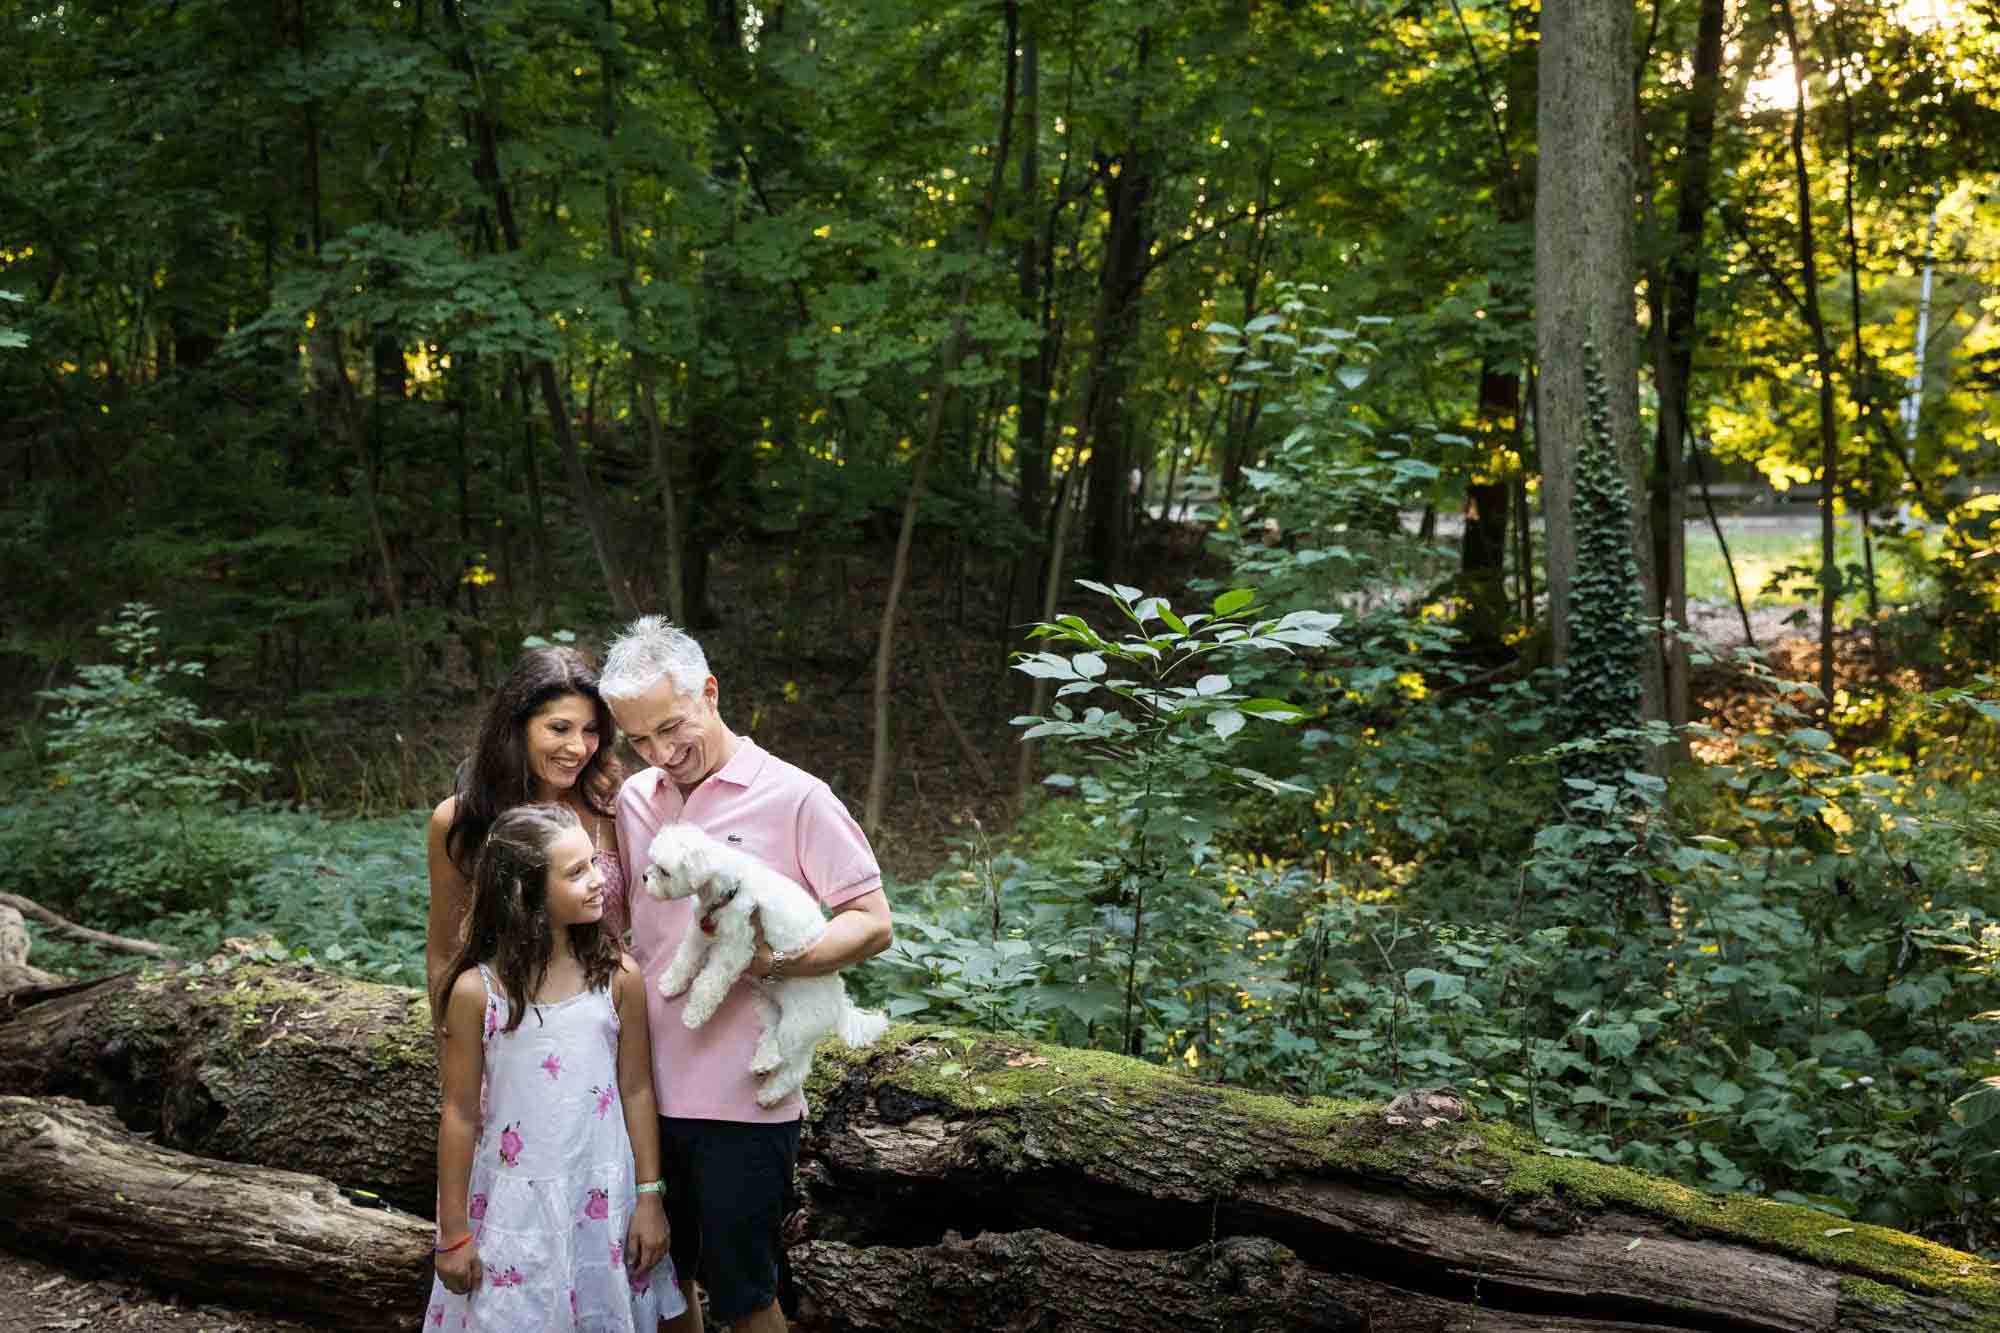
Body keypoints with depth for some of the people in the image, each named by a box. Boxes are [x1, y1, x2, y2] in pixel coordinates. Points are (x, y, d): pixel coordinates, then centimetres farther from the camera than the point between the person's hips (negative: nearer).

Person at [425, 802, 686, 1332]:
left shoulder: (618, 976, -6)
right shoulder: (478, 990, -12)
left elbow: (636, 1090, 2)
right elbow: (460, 1114, -5)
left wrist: (650, 1196, 3)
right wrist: (453, 1234, -1)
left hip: (603, 1200, 2)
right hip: (513, 1205, -2)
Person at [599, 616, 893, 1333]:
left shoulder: (795, 798, -8)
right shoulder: (633, 799, 8)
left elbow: (873, 924, -10)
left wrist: (774, 958, -26)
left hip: (743, 1104, -5)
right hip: (649, 1092, 5)